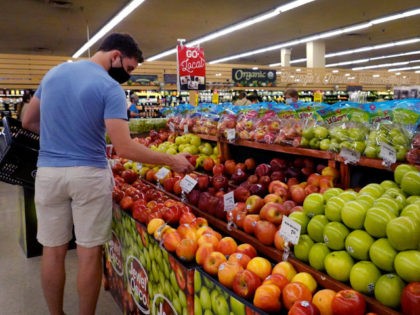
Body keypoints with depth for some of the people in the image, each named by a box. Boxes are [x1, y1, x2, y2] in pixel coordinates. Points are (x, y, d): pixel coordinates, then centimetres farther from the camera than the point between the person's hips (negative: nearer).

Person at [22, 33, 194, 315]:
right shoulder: (110, 87, -11)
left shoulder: (54, 72, 9)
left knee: (53, 250, 13)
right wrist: (172, 161, -12)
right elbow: (124, 149, -19)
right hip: (89, 175, -5)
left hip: (48, 172, 6)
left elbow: (27, 122, 16)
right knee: (89, 252, 7)